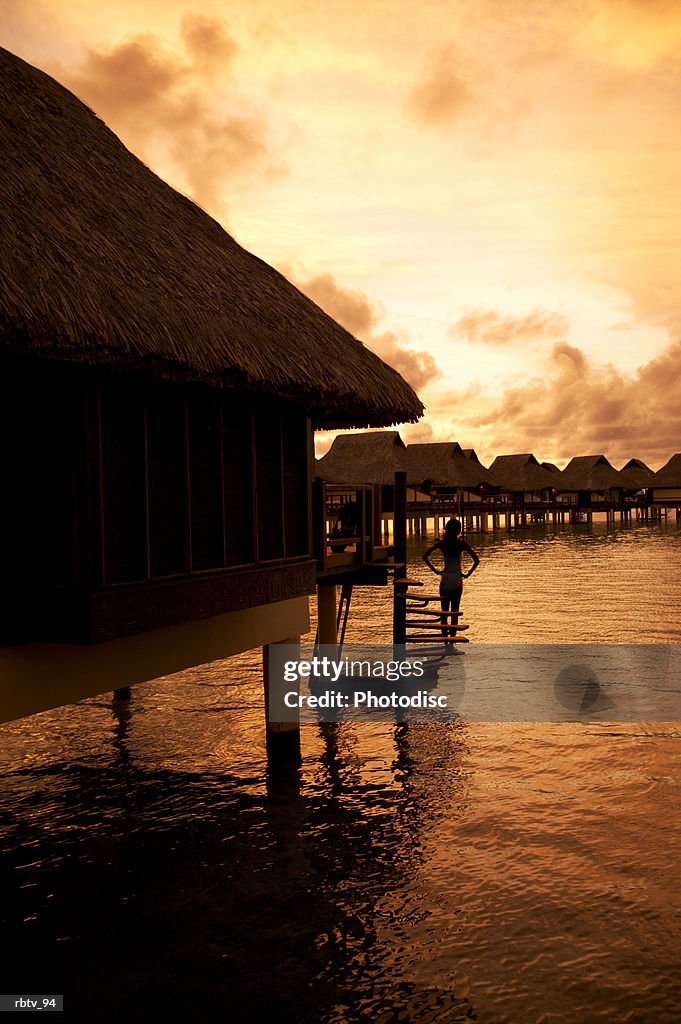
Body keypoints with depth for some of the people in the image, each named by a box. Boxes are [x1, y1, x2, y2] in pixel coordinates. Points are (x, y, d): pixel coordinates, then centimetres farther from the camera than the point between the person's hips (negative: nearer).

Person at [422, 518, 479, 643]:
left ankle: (445, 640, 5)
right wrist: (468, 574, -1)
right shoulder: (461, 544, -5)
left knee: (444, 611, 7)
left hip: (445, 579, 1)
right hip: (457, 580, 0)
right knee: (455, 611, 6)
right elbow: (476, 560, -9)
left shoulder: (442, 543, -2)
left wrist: (435, 570, -2)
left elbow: (425, 556, -7)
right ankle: (452, 640, 5)